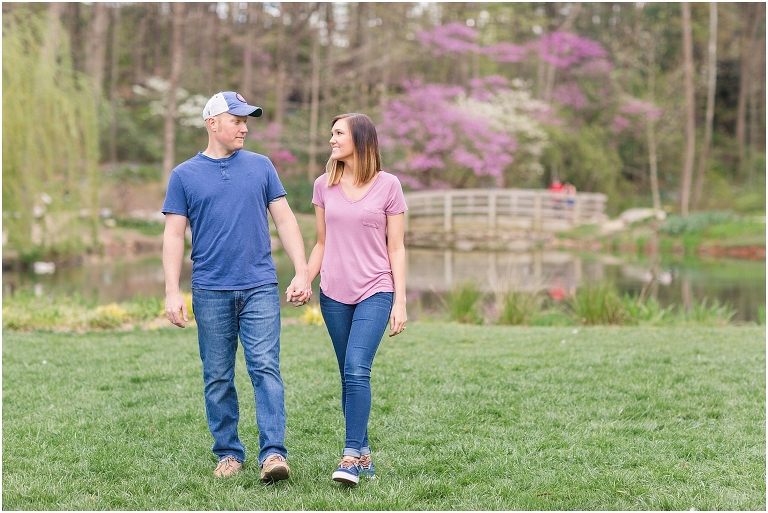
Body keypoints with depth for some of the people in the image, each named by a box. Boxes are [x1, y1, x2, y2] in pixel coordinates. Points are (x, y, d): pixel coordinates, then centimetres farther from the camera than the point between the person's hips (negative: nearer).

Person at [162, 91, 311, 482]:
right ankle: (228, 453, 16)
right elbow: (174, 235, 3)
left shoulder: (261, 167, 9)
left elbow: (284, 220, 9)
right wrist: (172, 293, -5)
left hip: (260, 288, 0)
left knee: (265, 368, -10)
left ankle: (273, 453, -11)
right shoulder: (184, 175, 5)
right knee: (217, 378, 6)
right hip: (210, 292, 0)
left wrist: (302, 272, -1)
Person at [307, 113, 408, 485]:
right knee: (350, 375, 7)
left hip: (375, 291, -4)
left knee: (357, 369, -17)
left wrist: (400, 302, -3)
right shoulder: (324, 186, 8)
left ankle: (350, 457, -15)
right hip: (334, 293, 4)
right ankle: (363, 455, 15)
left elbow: (396, 248, 1)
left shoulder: (388, 186, -1)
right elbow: (321, 243, 14)